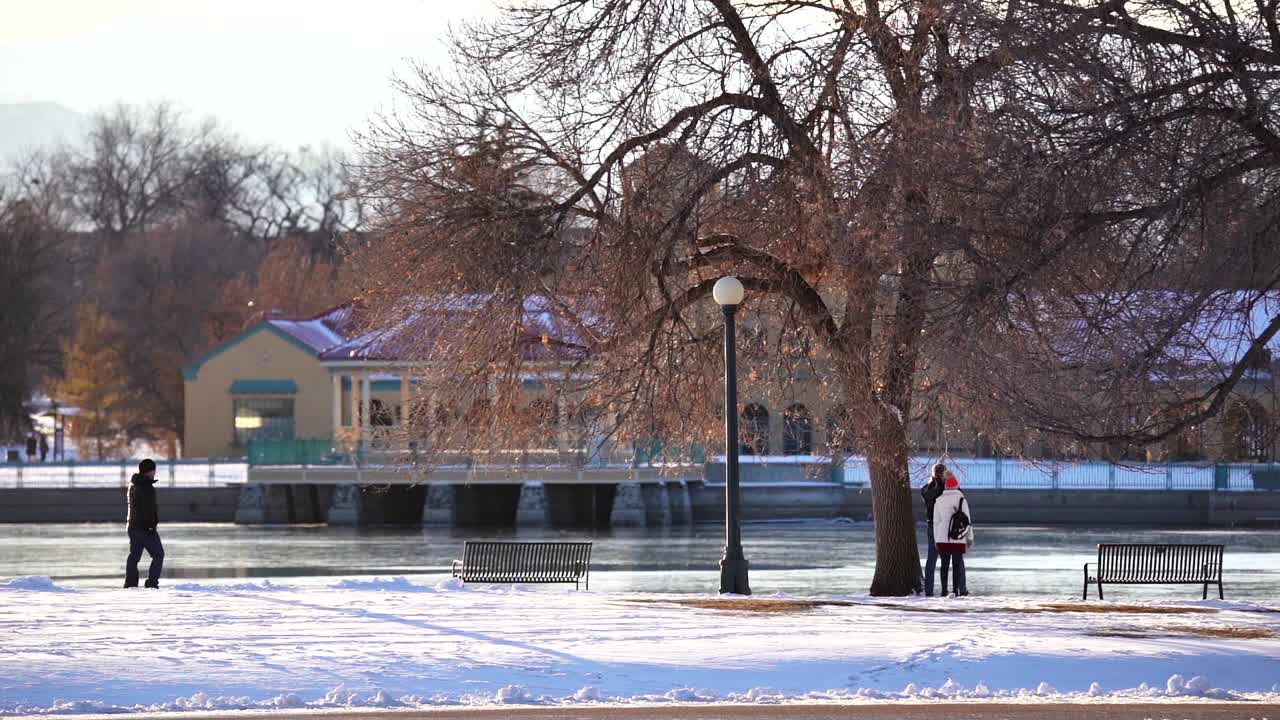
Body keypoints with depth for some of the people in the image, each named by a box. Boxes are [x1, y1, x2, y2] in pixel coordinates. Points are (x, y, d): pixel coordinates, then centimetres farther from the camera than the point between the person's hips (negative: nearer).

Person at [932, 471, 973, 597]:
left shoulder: (939, 500, 4)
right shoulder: (961, 499, -4)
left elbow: (936, 521, 6)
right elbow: (967, 520, -3)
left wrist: (936, 539, 12)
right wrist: (970, 537, 6)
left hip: (942, 538, 3)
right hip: (958, 538, -3)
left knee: (945, 564, 8)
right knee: (958, 563, 2)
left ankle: (944, 590, 6)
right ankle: (957, 590, -1)